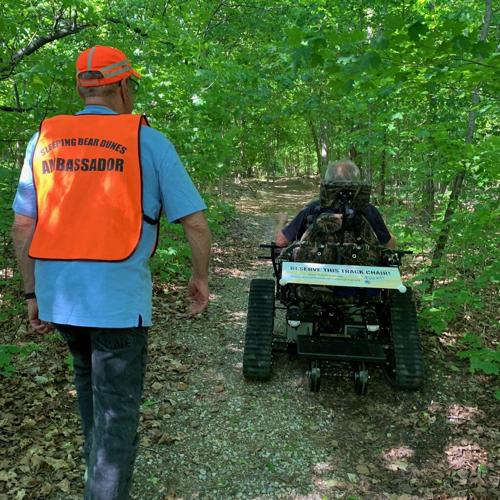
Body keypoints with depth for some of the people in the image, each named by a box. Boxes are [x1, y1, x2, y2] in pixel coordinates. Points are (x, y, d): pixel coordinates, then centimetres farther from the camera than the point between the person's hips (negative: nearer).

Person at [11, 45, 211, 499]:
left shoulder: (43, 138, 5)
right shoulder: (147, 141, -6)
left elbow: (22, 227, 6)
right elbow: (195, 222, -7)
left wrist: (33, 293, 14)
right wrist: (201, 278, 8)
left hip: (58, 296, 6)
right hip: (118, 299, -5)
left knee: (89, 383, 28)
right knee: (116, 409, 7)